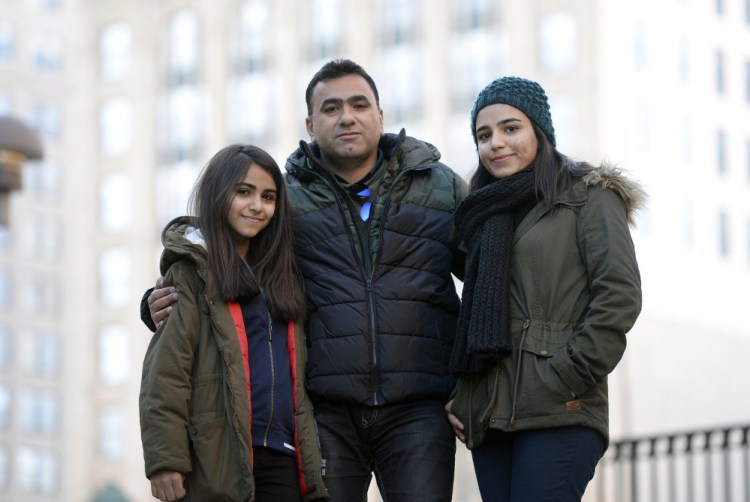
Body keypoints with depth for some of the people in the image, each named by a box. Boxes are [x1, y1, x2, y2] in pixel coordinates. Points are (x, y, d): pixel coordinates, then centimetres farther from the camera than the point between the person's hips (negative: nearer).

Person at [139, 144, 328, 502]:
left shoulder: (281, 275, 21)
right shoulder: (192, 269, 1)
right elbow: (164, 370, -8)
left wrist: (311, 459, 15)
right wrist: (165, 459, -17)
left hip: (280, 458, 6)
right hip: (216, 457, -6)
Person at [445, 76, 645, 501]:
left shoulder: (588, 196, 5)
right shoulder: (487, 216, 24)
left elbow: (620, 296, -6)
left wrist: (565, 382, -13)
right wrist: (459, 398, 8)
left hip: (559, 416, -6)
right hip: (488, 417, 6)